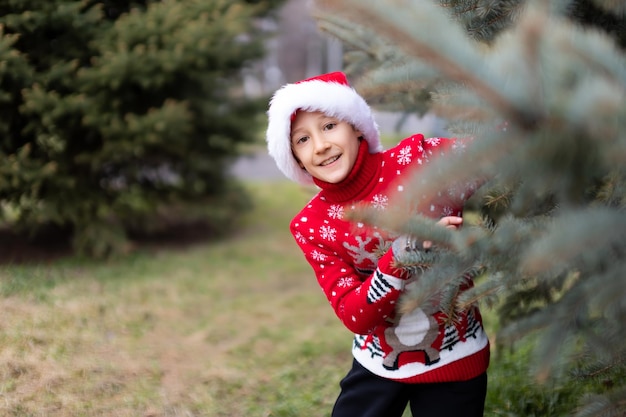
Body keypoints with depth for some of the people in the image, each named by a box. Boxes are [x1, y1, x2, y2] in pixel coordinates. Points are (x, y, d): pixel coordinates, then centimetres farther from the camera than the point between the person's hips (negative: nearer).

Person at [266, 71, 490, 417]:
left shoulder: (417, 158, -16)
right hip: (378, 364, 2)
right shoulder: (311, 226, -10)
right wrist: (404, 250, -30)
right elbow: (353, 315, -17)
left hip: (453, 359, -2)